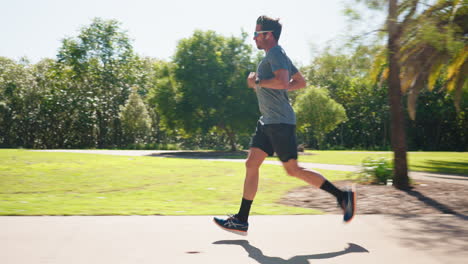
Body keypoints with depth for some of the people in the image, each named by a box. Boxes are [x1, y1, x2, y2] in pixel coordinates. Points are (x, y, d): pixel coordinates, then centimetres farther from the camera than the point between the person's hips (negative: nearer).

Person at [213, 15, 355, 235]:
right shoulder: (276, 55, 19)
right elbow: (300, 82, 23)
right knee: (251, 165, 5)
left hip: (280, 122, -10)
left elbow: (282, 81, -27)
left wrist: (257, 81, -14)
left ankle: (343, 196, 4)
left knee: (292, 170, -6)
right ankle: (241, 221, 6)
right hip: (267, 122, 10)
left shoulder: (275, 53, -10)